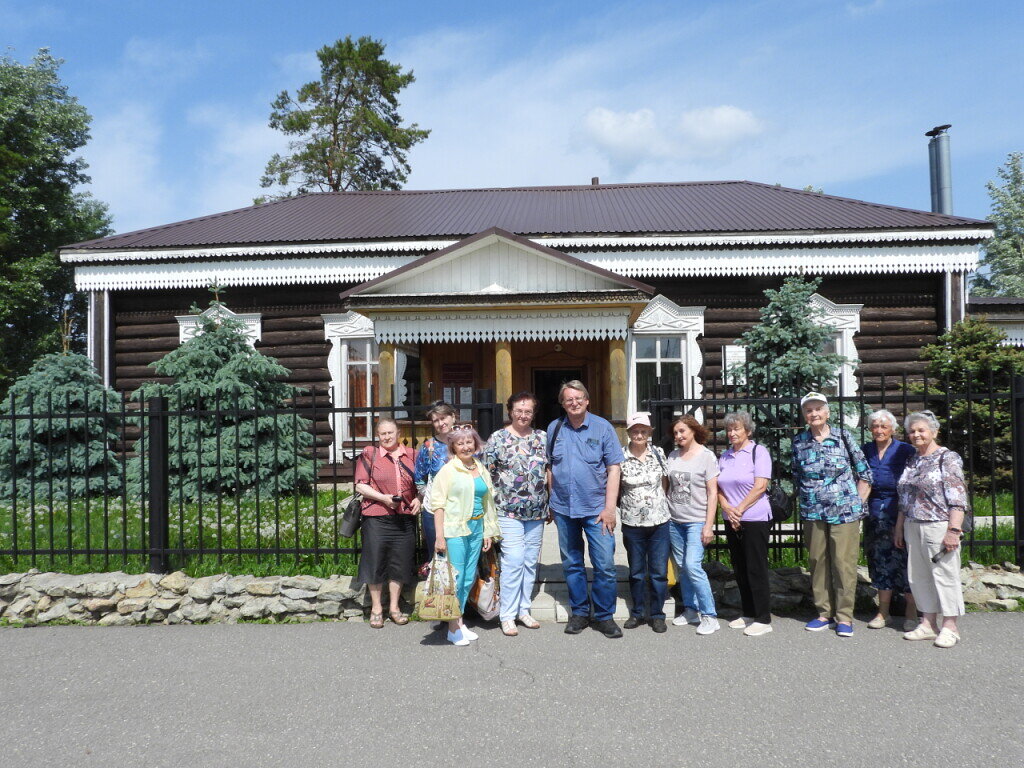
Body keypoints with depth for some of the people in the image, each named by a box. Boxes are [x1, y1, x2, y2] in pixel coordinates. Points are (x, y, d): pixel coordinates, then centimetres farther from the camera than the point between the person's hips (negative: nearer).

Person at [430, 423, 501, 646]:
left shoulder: (481, 469, 12)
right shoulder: (448, 470, -5)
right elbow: (438, 504, -9)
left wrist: (488, 532, 15)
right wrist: (439, 536, -15)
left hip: (476, 528, 6)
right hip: (454, 529, -6)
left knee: (469, 578, 11)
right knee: (455, 578, -3)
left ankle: (460, 621, 24)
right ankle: (453, 627, 9)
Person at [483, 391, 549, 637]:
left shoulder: (542, 437, 8)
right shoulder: (497, 439, -3)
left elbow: (549, 471, 13)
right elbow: (486, 474, -3)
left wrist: (553, 503, 10)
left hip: (537, 512, 5)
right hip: (508, 512, -4)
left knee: (530, 561, 10)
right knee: (514, 560, -9)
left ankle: (524, 609, 23)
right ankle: (507, 615, 3)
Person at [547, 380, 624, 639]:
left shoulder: (602, 428, -3)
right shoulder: (554, 429, 5)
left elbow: (613, 469, -4)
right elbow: (550, 467, 12)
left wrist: (609, 507, -10)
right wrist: (552, 501, 8)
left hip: (596, 509, -2)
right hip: (563, 508, 3)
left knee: (605, 565, -2)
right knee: (572, 565, 12)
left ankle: (604, 616, 15)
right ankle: (580, 612, 26)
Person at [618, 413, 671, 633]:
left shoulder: (658, 453, 2)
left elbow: (664, 482, 11)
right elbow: (614, 488, 5)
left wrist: (657, 499, 3)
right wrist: (627, 503, -3)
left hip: (659, 521, 1)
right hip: (632, 523, -1)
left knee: (659, 571, 5)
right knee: (636, 571, 12)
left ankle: (657, 614, 19)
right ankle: (637, 613, 26)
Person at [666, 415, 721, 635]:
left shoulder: (706, 456, -5)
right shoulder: (672, 456, 7)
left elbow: (712, 493, -7)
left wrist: (709, 525, -12)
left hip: (697, 521, -5)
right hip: (674, 520, 5)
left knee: (692, 565, -13)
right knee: (681, 567, 9)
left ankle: (709, 615, -3)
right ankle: (690, 610, 23)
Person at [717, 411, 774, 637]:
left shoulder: (759, 451, -5)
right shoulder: (725, 455, 12)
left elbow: (760, 487, -13)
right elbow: (719, 487, 10)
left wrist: (739, 510, -12)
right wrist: (727, 509, -7)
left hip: (755, 519, -6)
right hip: (732, 521, 6)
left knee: (756, 569, -3)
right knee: (740, 569, 12)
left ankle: (763, 619, 6)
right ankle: (748, 614, 23)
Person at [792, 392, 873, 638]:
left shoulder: (843, 437, 0)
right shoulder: (799, 442, 6)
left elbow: (864, 473, 3)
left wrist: (858, 503, -1)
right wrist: (808, 499, 9)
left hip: (845, 511, -3)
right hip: (812, 513, 3)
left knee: (844, 562, -2)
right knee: (817, 562, 8)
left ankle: (844, 616, 9)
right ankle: (824, 613, 20)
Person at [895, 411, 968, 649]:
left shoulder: (948, 458, -6)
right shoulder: (912, 461, 14)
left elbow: (958, 499, -13)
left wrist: (954, 530, -20)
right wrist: (899, 528, 18)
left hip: (939, 526, -7)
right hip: (913, 528, 7)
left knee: (944, 574, 0)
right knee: (919, 575, 10)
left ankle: (950, 627, 11)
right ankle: (928, 624, 20)